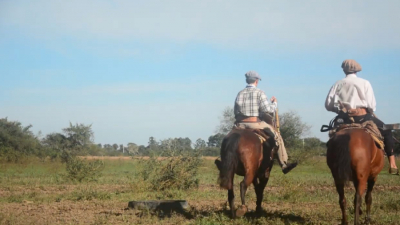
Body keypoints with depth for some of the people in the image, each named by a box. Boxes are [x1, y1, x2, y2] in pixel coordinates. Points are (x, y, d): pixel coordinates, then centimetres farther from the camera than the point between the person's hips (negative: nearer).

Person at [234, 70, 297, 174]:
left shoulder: (240, 93, 9)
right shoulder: (259, 93, -6)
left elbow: (235, 111, 11)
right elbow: (267, 109, -13)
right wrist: (275, 103, 7)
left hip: (241, 125, 4)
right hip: (255, 124, -4)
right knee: (277, 137, 15)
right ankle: (284, 164, 18)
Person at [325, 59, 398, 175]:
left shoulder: (338, 84, 6)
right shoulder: (364, 83, 1)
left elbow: (328, 105, 1)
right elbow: (372, 105, -5)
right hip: (363, 116, -2)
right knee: (387, 132, 15)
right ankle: (392, 164, 7)